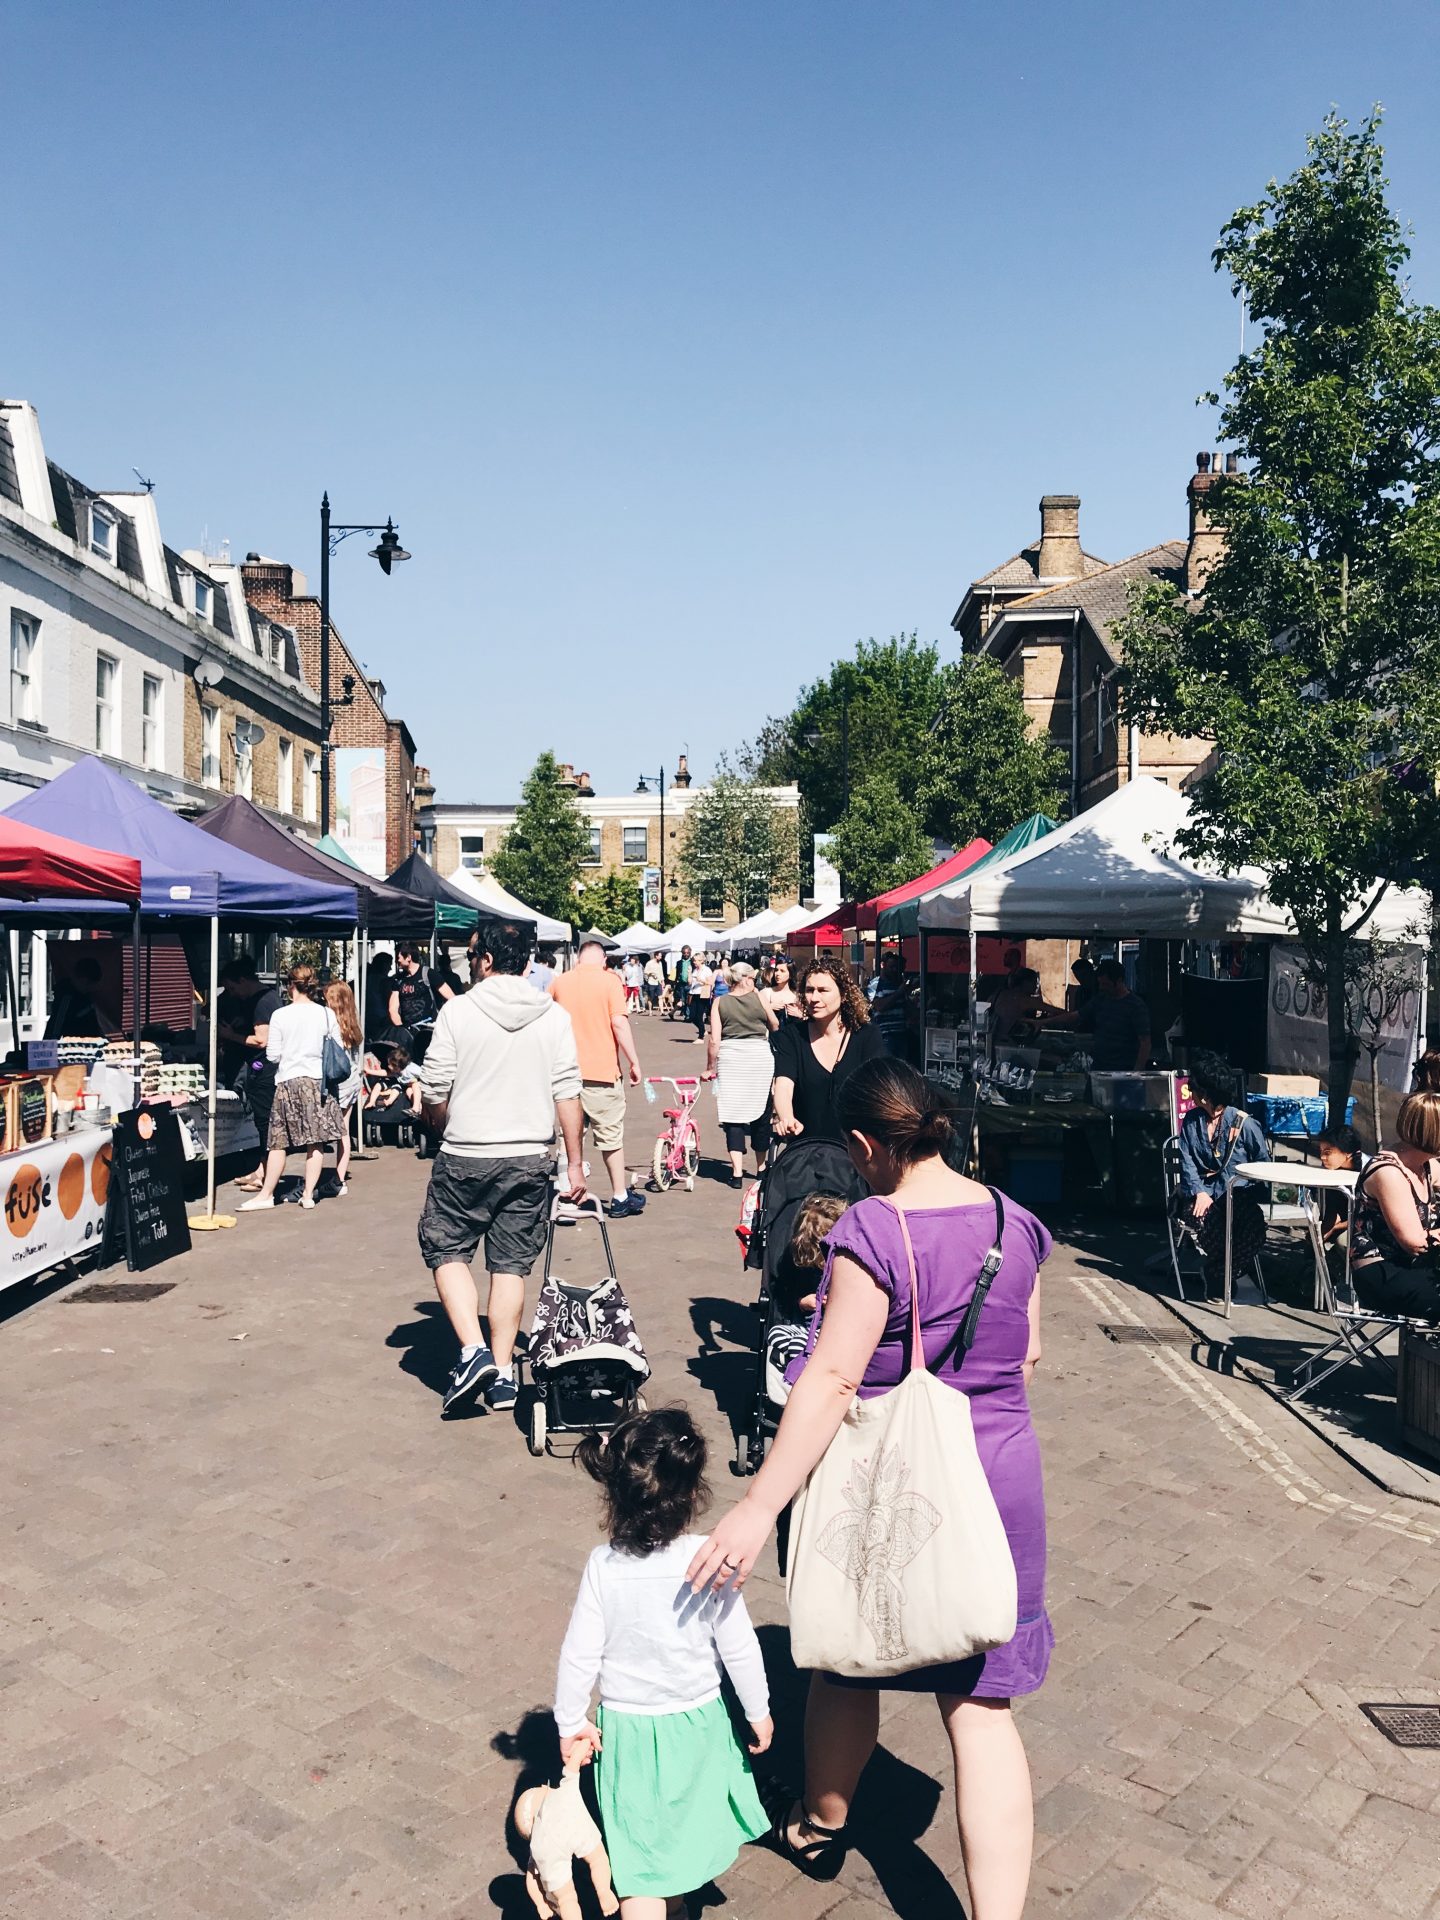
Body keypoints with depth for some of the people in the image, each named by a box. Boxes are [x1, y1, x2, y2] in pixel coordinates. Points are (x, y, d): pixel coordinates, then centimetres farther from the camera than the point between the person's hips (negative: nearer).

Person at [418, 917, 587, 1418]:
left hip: (465, 1157, -3)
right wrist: (575, 1166, 4)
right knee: (511, 1264, 11)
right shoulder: (555, 1016, 0)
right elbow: (567, 1095, -2)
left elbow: (434, 1095, -4)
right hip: (531, 1159, 3)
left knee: (446, 1249, 13)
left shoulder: (458, 1011, -7)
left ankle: (473, 1351, -3)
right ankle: (502, 1374, 15)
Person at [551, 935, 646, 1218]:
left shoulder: (559, 982, 6)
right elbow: (619, 1024, -13)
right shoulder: (609, 980, -6)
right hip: (601, 1071, -3)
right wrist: (633, 1062, -5)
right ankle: (620, 1197, 18)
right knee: (611, 1136, 9)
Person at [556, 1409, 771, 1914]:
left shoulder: (603, 1566, -19)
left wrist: (571, 1724, 3)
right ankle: (675, 1903, 49)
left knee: (639, 1855, 10)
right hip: (696, 1722, 1)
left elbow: (580, 1655, -12)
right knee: (686, 1827, 27)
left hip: (626, 1727, -1)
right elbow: (740, 1649, -13)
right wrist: (758, 1711, 3)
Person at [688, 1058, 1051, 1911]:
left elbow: (833, 1380, -25)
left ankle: (822, 1827, 46)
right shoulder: (1014, 1223, -3)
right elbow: (1028, 1355, 9)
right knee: (980, 1703, 9)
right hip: (1002, 1480, 4)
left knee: (848, 1665, 22)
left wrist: (759, 1508, -24)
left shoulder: (873, 1231, -21)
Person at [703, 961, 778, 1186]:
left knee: (733, 1113, 3)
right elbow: (775, 1026, 12)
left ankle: (737, 1171, -4)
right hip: (760, 1056, 0)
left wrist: (710, 1068, 5)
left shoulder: (719, 1003, 1)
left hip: (730, 1058, 0)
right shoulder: (758, 997, 1)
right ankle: (761, 1166, 26)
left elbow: (714, 1040, -4)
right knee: (761, 1111, 13)